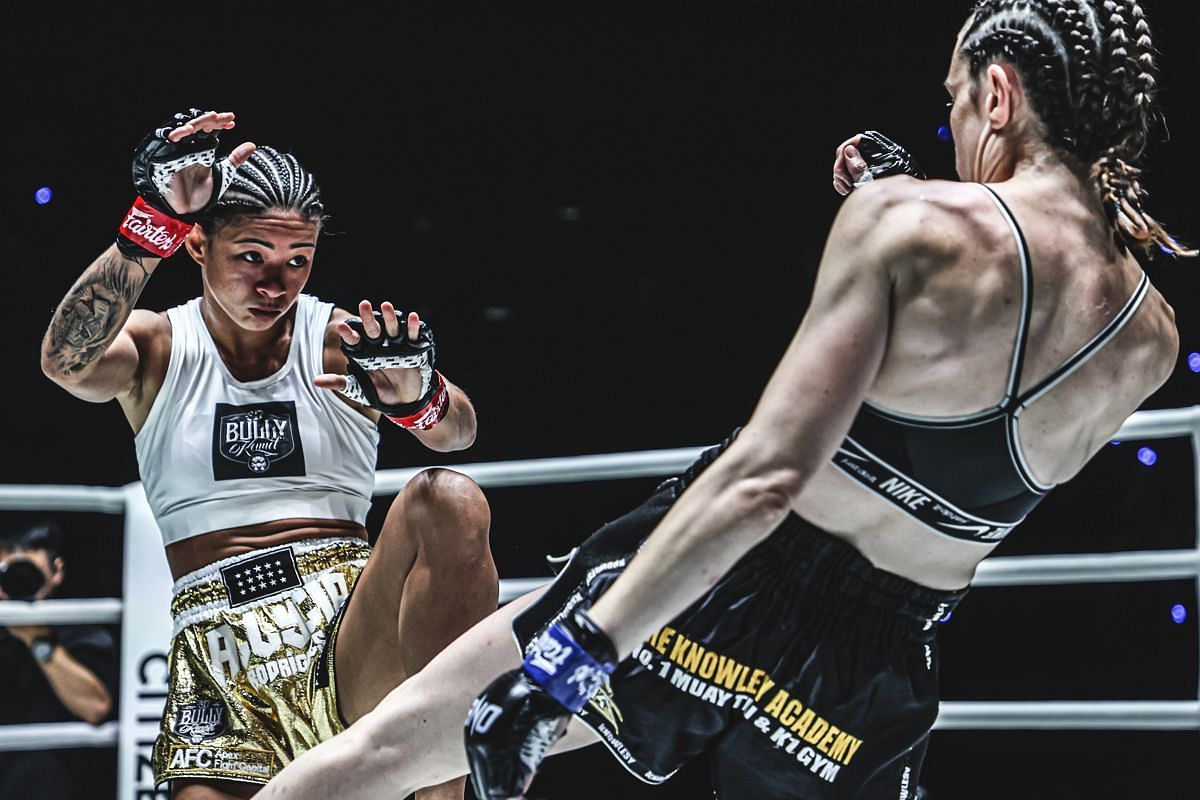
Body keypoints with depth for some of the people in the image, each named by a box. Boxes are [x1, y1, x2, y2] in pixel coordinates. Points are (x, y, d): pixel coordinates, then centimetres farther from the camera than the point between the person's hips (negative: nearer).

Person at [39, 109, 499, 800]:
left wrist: (418, 395, -31)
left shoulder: (343, 339, 10)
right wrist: (158, 220, -21)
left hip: (350, 628, 0)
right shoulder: (157, 346, 11)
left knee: (447, 504, -29)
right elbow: (68, 362, -12)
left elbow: (456, 430, -6)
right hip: (220, 656, 0)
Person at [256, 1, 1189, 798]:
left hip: (710, 601, -4)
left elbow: (764, 475, -23)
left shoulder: (907, 220, -15)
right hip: (872, 685, 4)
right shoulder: (1149, 347, 1)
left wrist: (571, 658, -22)